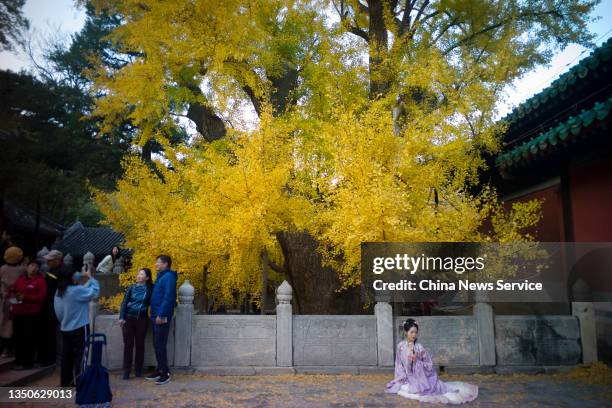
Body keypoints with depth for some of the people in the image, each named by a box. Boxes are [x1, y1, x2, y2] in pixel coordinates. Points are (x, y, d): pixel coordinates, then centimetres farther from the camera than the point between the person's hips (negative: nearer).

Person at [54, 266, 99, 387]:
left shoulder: (59, 291, 3)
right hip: (79, 329, -8)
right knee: (80, 357, 0)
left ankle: (65, 383, 23)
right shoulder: (75, 290, -20)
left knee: (67, 357, 15)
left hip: (65, 329, 8)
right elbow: (94, 292, -16)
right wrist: (90, 277, -7)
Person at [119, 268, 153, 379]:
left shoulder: (150, 289, 1)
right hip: (129, 318, 1)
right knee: (128, 344, 2)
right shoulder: (131, 288, 4)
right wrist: (121, 318, -6)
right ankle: (126, 371, 9)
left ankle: (138, 370, 15)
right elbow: (124, 303, 2)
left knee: (140, 344, 5)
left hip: (142, 319, 0)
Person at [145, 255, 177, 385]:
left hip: (162, 317, -10)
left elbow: (168, 297, -21)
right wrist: (155, 314, 14)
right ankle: (160, 370, 22)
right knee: (157, 344, 13)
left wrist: (161, 315, -24)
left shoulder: (169, 277, -13)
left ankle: (165, 374, -1)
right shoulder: (161, 276, 18)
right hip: (156, 315, 10)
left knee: (160, 345, -7)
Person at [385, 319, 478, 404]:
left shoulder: (419, 347, -11)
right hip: (407, 379, 2)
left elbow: (429, 365, -8)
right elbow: (399, 365, 2)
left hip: (420, 378, -2)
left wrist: (417, 361, -21)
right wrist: (403, 377, -8)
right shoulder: (400, 346, -5)